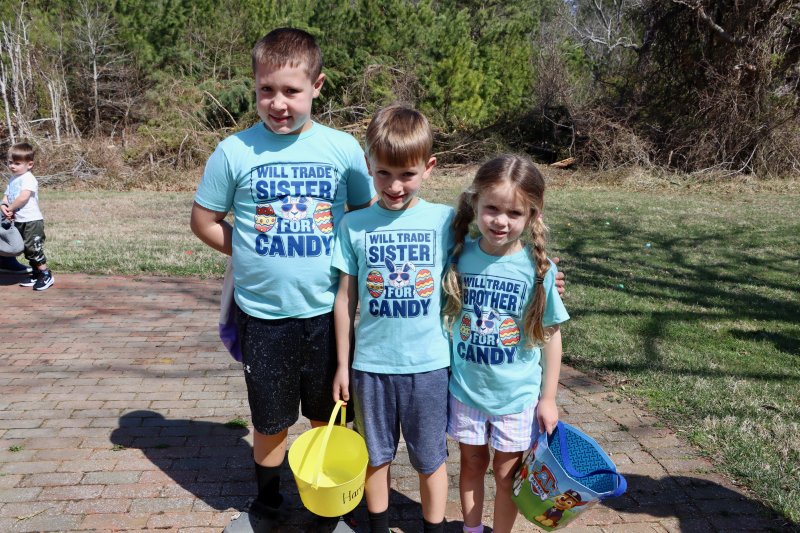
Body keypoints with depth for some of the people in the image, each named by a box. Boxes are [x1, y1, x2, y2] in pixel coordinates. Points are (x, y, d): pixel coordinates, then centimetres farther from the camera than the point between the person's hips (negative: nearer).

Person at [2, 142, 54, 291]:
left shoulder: (28, 179, -14)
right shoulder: (13, 179, 15)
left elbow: (23, 197, -26)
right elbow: (6, 196, 12)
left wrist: (10, 208, -14)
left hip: (32, 221, -9)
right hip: (19, 221, 9)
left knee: (33, 249, -7)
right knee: (27, 250, 15)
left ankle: (46, 275, 3)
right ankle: (36, 274, 24)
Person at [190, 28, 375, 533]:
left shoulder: (344, 147, -4)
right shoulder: (235, 151, -7)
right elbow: (204, 220, 4)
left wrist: (339, 258, -5)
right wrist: (256, 255, -4)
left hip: (327, 310, 1)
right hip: (263, 314, 0)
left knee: (328, 415, 17)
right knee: (271, 420, 16)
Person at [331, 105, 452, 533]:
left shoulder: (445, 220, -6)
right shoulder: (354, 225, -4)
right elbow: (345, 297, 2)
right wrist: (342, 364, 5)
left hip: (429, 362, -1)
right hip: (371, 363, 1)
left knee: (430, 458, 15)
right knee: (376, 455, 18)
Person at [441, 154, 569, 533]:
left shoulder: (538, 268, -15)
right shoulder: (460, 255, -10)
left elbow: (551, 335, -7)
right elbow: (447, 316, 1)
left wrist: (548, 398, -3)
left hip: (517, 394, -2)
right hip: (465, 388, 2)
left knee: (506, 471, 16)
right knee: (472, 463, 21)